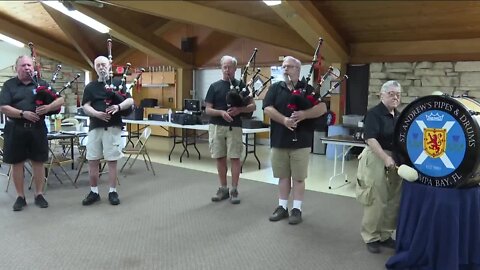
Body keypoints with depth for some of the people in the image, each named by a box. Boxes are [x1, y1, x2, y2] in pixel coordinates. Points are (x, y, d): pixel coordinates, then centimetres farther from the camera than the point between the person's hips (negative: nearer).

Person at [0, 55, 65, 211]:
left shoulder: (41, 84, 9)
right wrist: (23, 113, -19)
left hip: (37, 128, 1)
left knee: (38, 162, 5)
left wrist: (48, 107, -17)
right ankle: (20, 197, 16)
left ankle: (39, 195, 16)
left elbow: (60, 100, 3)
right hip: (15, 129, -1)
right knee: (17, 163, 5)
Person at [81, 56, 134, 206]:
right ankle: (94, 192, 16)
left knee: (112, 160, 1)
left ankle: (113, 192, 10)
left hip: (113, 127, -2)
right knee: (92, 160, 4)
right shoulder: (90, 87, 11)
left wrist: (118, 107, -23)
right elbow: (85, 106, 1)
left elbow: (130, 101, -2)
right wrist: (97, 113, -19)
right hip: (95, 127, 3)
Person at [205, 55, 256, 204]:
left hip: (234, 127, -1)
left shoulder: (241, 85, 4)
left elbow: (252, 106, 2)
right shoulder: (214, 86, 5)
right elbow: (208, 109, 2)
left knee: (235, 158, 0)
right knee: (220, 158, 7)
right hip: (216, 127, 2)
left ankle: (234, 190, 10)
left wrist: (239, 109, -17)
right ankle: (223, 188, 20)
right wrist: (221, 112, -17)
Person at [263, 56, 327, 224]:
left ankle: (297, 209, 16)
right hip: (279, 140, 2)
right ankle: (282, 207, 23)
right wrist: (284, 120, -20)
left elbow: (322, 108, -6)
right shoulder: (275, 88, 7)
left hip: (300, 141, -2)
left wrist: (304, 114, -22)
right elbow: (267, 109, -5)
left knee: (299, 177, 5)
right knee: (283, 176, 12)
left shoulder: (308, 89, 4)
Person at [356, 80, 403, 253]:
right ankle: (371, 237, 12)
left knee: (394, 200, 11)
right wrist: (386, 158, -25)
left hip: (395, 159, 8)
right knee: (376, 201, -3)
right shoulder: (374, 113, -10)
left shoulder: (399, 116, 13)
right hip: (376, 159, -7)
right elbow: (371, 138, -20)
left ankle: (385, 235, 25)